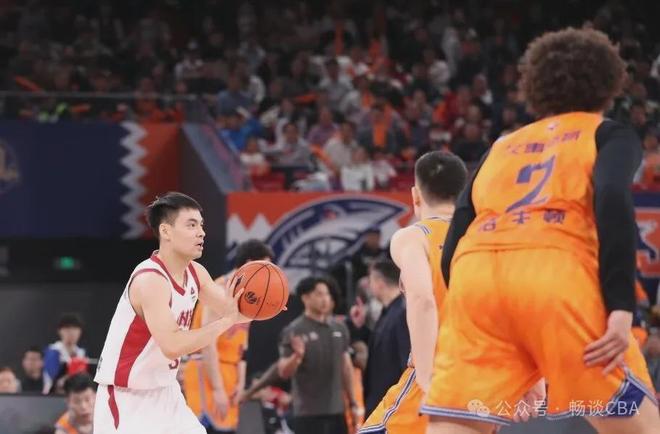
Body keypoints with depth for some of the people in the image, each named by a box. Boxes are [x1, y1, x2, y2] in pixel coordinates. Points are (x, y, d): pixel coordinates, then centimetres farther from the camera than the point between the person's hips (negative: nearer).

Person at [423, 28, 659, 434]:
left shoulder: (502, 147, 32)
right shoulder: (608, 134, 21)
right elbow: (613, 199, -3)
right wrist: (622, 308, -8)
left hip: (474, 276, 3)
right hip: (557, 274, -3)